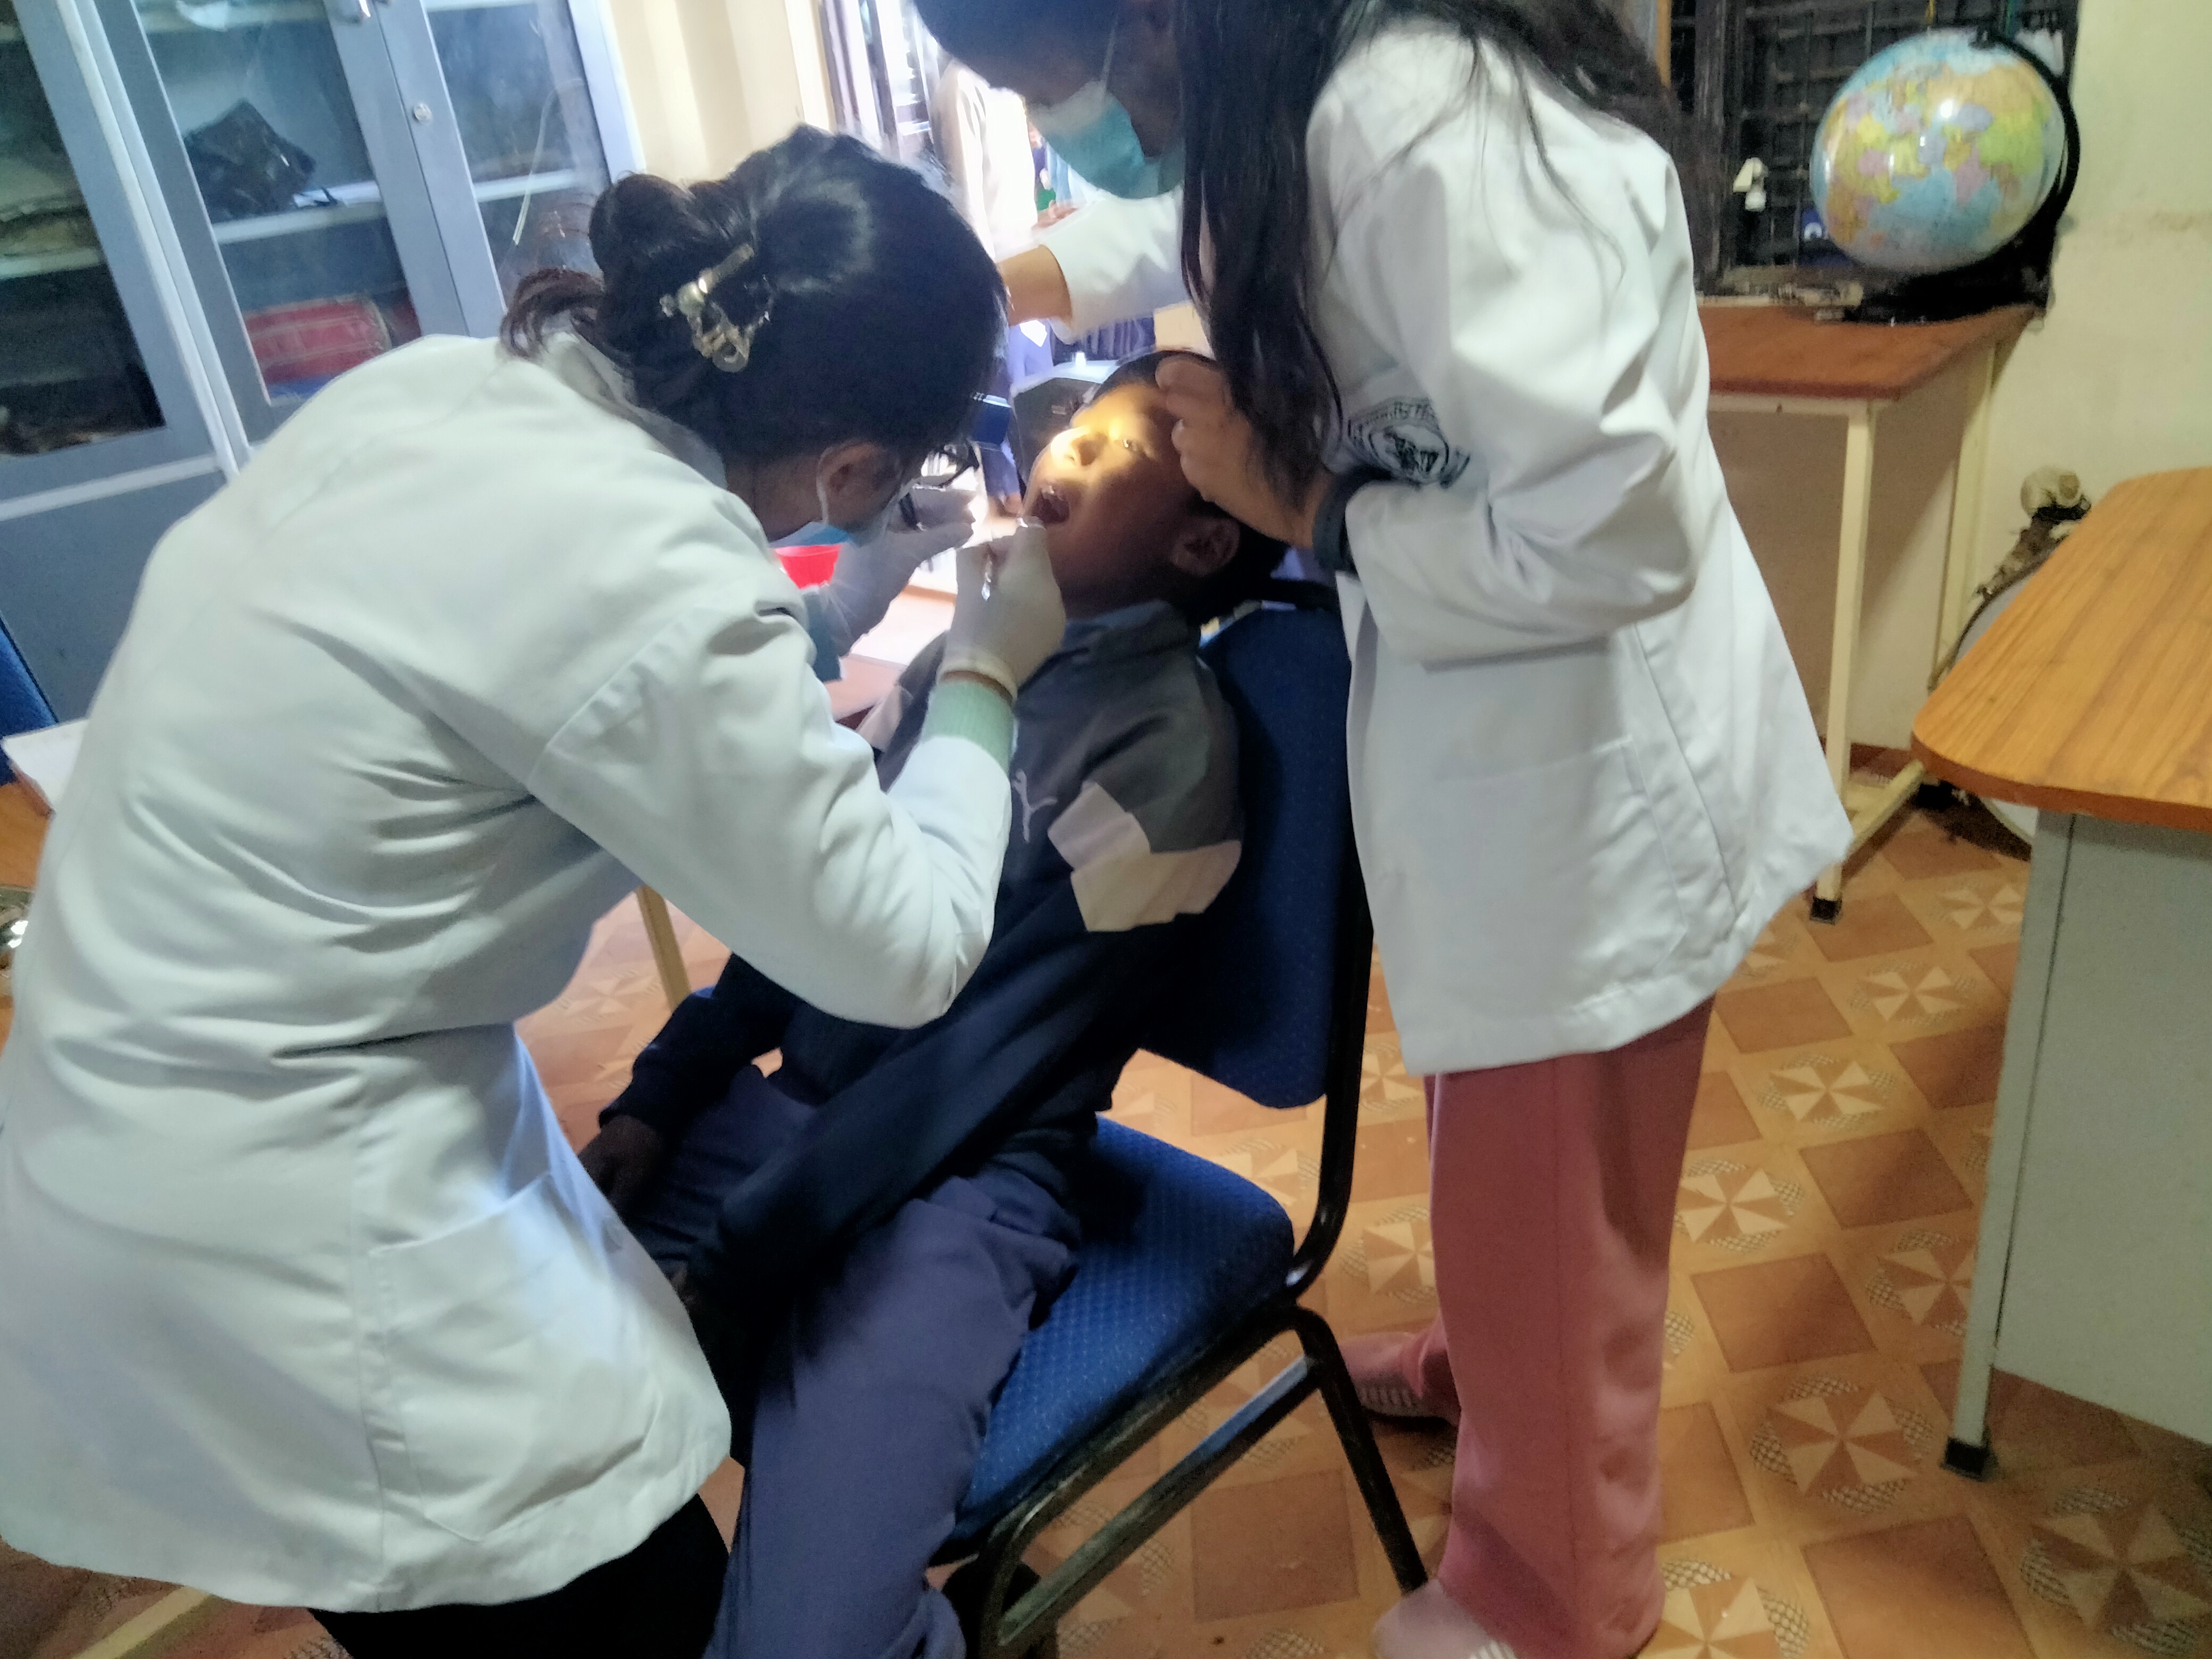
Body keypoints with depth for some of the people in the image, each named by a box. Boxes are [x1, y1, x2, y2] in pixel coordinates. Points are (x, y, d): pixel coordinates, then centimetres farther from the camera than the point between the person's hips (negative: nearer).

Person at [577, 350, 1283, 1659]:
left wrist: (715, 1276, -13)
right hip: (781, 1112, 7)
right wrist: (656, 1098, 6)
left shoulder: (1173, 749, -13)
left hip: (957, 1186, -6)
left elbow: (980, 1059, -15)